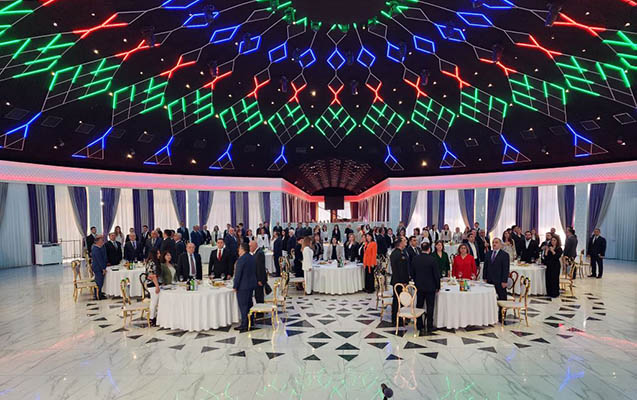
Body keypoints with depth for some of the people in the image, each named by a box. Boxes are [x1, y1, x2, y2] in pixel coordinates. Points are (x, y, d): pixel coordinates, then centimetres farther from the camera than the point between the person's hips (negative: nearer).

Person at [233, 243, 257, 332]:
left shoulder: (241, 259, -19)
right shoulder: (252, 258, 8)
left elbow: (238, 274, -18)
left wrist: (235, 286, -11)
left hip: (243, 286, -8)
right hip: (251, 284, 9)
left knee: (243, 305, -1)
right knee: (249, 304, 18)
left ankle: (244, 325, 2)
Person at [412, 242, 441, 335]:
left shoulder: (415, 259, -3)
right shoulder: (432, 260, -17)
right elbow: (436, 274, -12)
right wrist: (438, 286, 0)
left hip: (419, 286, 4)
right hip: (430, 287, -4)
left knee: (419, 306, 14)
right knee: (430, 307, 7)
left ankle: (419, 326, 20)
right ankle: (429, 327, 13)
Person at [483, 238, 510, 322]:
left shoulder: (505, 255, -4)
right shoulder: (488, 254, 11)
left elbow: (506, 269, -8)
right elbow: (485, 266, 13)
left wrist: (504, 281, -13)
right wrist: (484, 278, 7)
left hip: (500, 282, -4)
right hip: (490, 281, 4)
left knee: (502, 299, 4)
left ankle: (501, 318, 13)